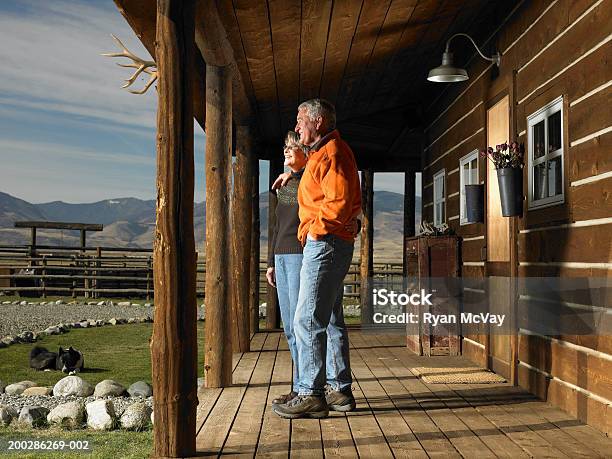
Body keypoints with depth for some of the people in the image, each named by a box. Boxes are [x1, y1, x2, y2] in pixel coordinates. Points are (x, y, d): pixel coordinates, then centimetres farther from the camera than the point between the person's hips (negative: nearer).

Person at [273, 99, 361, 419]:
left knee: (308, 320, -10)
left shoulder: (331, 152, -12)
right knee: (330, 320, 13)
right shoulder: (323, 153, 21)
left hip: (325, 243, -11)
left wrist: (312, 229, -13)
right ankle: (340, 390, 19)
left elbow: (339, 203, -21)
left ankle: (311, 394, -5)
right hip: (330, 245, 11)